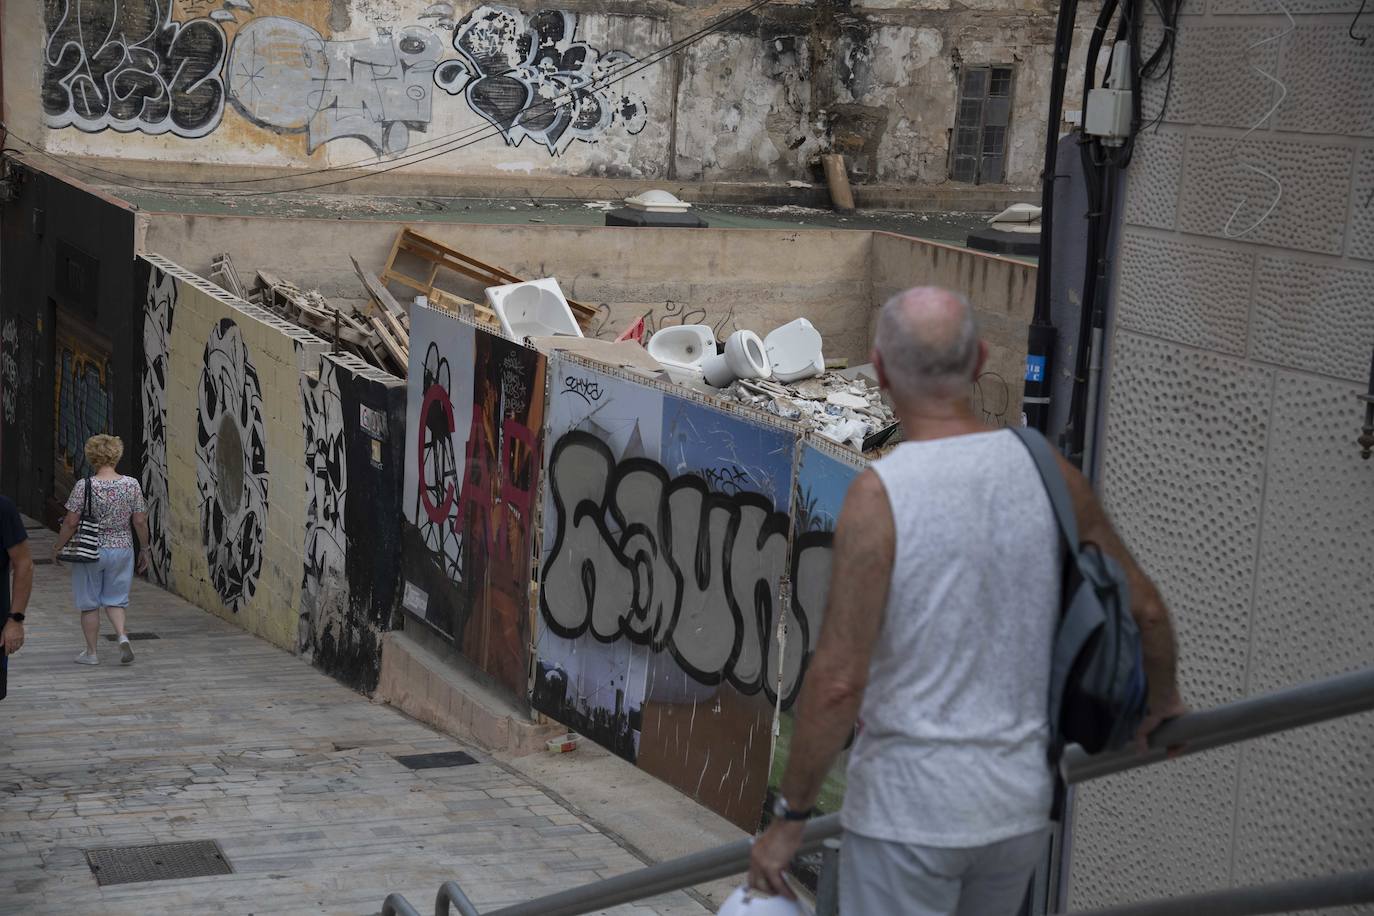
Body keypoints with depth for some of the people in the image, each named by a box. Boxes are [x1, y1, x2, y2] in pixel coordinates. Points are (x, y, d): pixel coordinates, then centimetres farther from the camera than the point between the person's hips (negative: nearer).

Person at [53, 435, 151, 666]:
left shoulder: (84, 486, -13)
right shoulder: (132, 485, -6)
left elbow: (71, 523, -11)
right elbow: (140, 521, -2)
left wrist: (58, 547, 3)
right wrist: (144, 549, 10)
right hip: (122, 549, 3)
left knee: (89, 604, 11)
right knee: (115, 599, 16)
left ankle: (91, 652, 18)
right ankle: (122, 635, -8)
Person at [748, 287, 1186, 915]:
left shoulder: (877, 497, -18)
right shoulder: (1046, 472, -2)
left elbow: (839, 681, -20)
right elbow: (1144, 609, 8)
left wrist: (789, 816, -10)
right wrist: (1163, 698, 28)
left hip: (908, 806, -5)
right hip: (1022, 797, 5)